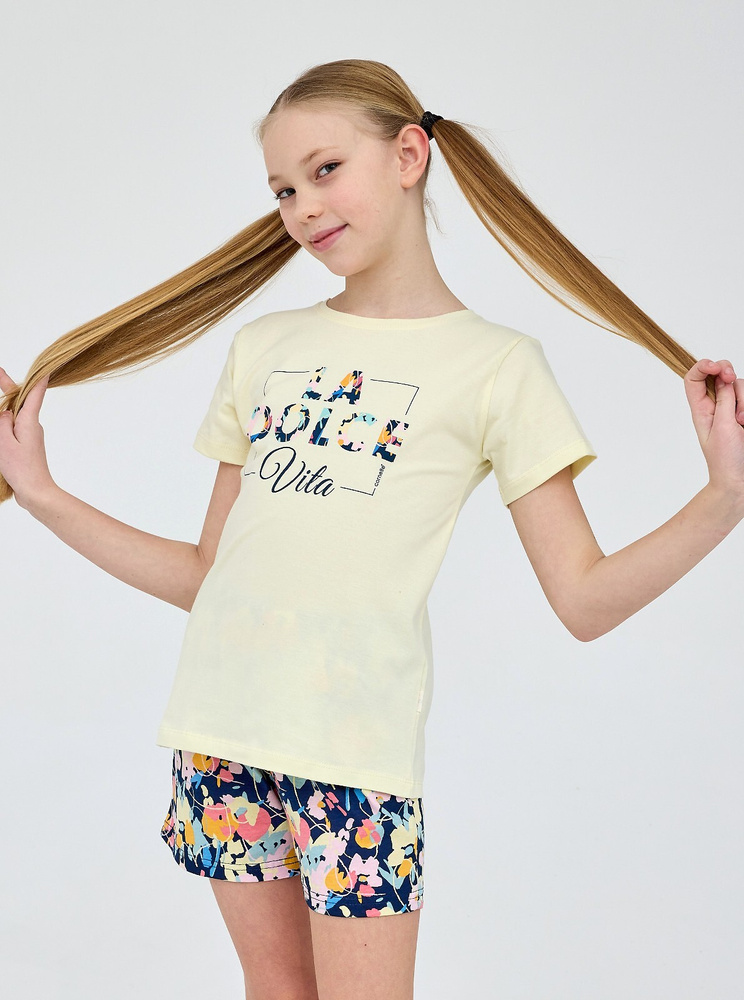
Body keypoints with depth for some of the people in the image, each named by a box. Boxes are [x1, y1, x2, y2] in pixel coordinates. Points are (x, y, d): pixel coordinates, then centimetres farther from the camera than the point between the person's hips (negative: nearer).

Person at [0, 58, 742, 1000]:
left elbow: (585, 599, -3)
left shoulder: (496, 364, 1)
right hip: (220, 724, 4)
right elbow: (205, 575, 14)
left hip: (357, 738, -4)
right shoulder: (262, 346, 13)